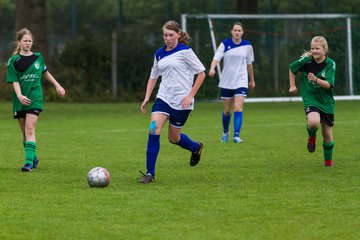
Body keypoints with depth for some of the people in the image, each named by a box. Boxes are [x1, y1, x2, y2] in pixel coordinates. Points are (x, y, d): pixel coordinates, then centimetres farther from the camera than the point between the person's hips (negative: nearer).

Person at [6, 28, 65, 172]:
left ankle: (29, 162, -23)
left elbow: (45, 73, 23)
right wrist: (20, 96, -25)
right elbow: (15, 81, -9)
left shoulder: (38, 57, 5)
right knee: (25, 132, 9)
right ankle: (34, 158, 28)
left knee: (30, 129, -16)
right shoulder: (14, 61, -2)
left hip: (35, 99, -1)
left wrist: (57, 85, 23)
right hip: (20, 99, 1)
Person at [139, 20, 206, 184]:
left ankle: (196, 148, 41)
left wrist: (190, 95, -11)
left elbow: (201, 73, -6)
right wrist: (147, 98, 9)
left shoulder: (184, 51, -9)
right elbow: (153, 76, 20)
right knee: (153, 129, -17)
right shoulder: (159, 54, 8)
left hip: (181, 101, -4)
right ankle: (150, 173, -13)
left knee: (173, 138, 7)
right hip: (163, 98, 4)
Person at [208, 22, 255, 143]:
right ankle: (225, 132, 34)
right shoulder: (225, 44, -3)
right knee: (227, 110, 9)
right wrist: (212, 68, -36)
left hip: (241, 82, 0)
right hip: (226, 82, 0)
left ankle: (236, 136, -19)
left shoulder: (247, 46, 1)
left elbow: (249, 64, 14)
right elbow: (216, 57, -15)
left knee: (238, 108, -16)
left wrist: (252, 80, 23)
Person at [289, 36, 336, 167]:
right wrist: (292, 85, 9)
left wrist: (316, 79, -33)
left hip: (326, 102, 1)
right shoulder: (306, 60, -10)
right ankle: (311, 136, 5)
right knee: (313, 122, -31)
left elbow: (328, 85, -18)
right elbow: (292, 68, 9)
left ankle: (328, 159, 31)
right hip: (310, 99, -1)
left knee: (327, 133, 7)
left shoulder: (330, 64, -10)